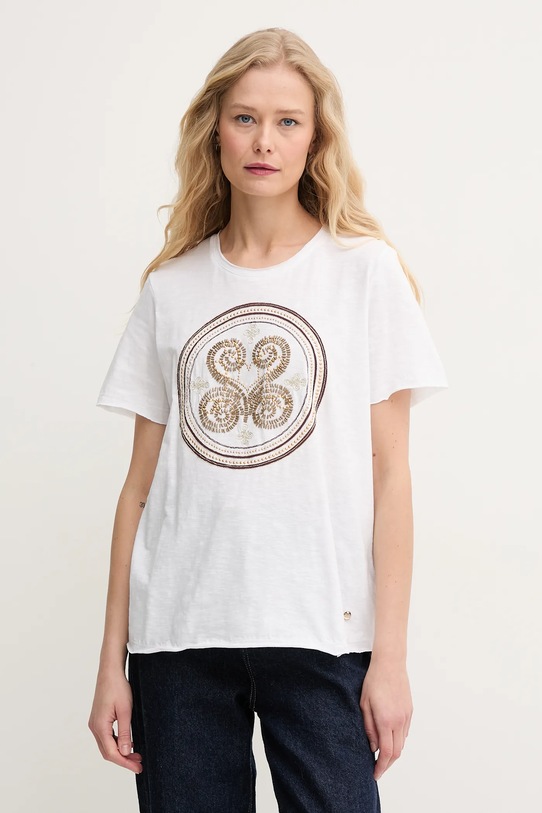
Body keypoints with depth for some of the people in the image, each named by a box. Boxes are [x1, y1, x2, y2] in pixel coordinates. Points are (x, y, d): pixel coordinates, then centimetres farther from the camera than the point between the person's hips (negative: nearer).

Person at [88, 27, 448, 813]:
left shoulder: (366, 269, 2)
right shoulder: (171, 288, 9)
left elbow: (389, 474, 0)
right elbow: (142, 483, 8)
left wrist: (390, 655, -5)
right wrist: (112, 659, 5)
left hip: (321, 631, -2)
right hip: (177, 633, 2)